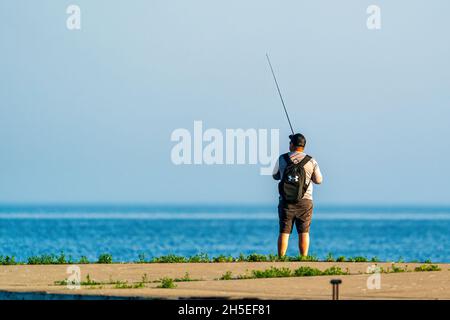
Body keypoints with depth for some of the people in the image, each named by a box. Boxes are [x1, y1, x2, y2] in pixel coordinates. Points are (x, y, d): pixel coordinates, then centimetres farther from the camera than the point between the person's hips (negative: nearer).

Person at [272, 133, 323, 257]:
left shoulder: (282, 159, -1)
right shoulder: (311, 162, -4)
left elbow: (275, 176, 14)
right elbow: (318, 180, 7)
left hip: (286, 202, 0)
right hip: (305, 201, 0)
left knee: (284, 232, 2)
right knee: (304, 232, 4)